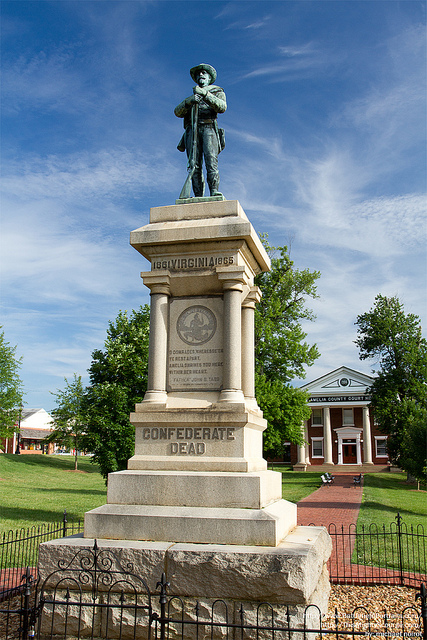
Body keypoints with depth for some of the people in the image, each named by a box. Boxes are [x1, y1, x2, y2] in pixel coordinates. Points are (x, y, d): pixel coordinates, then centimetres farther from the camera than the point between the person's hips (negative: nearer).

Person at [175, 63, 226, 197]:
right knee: (194, 164, -14)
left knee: (211, 160, -23)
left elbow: (222, 107, -1)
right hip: (192, 129, 3)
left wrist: (205, 94, -11)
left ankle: (214, 192, -33)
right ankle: (198, 197, -21)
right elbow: (178, 112, 13)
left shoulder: (218, 92, 23)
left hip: (209, 127, -2)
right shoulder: (191, 95, 32)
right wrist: (189, 101, -7)